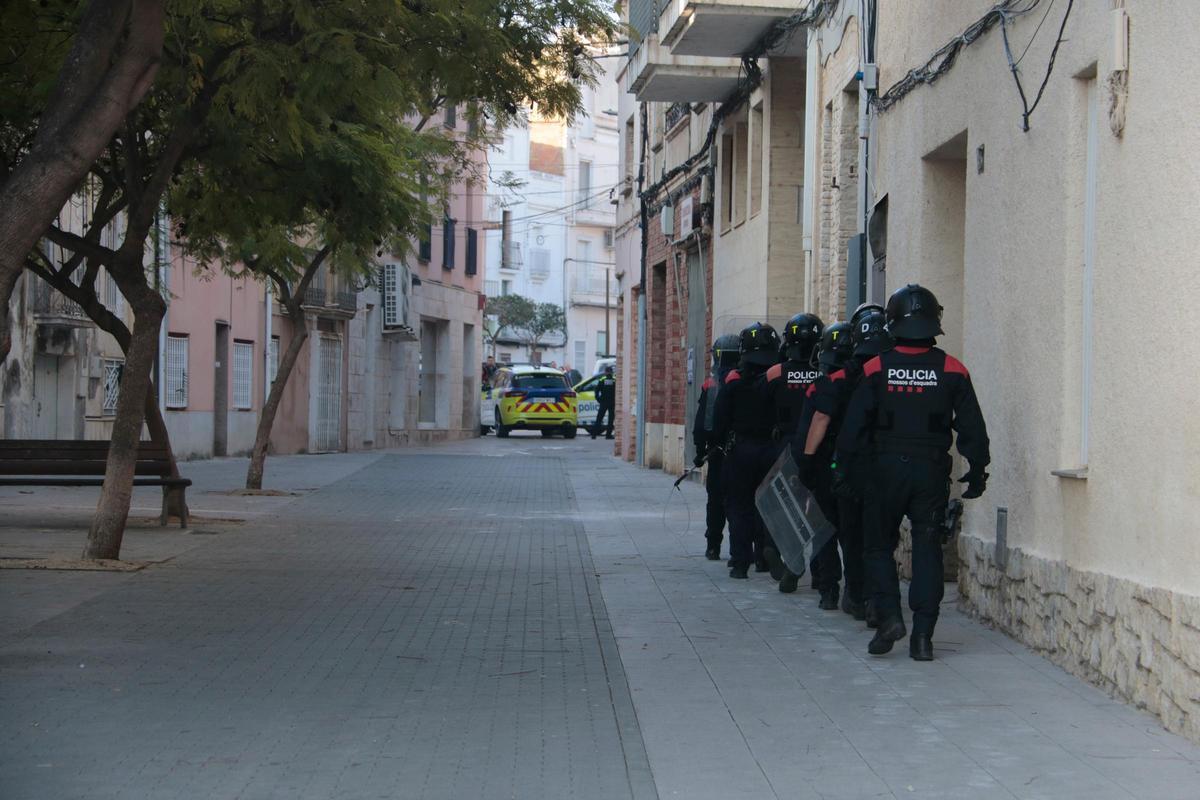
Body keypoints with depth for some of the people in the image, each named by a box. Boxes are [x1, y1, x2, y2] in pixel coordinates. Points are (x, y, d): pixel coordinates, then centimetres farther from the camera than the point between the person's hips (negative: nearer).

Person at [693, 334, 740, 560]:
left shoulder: (710, 384, -5)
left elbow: (700, 422, -3)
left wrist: (700, 451, -1)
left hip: (717, 450, 0)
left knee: (716, 500, 5)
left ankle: (713, 546, 8)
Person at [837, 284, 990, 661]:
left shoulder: (876, 368, -4)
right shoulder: (951, 370, -2)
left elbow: (854, 424, -3)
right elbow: (972, 427, 1)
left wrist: (842, 467, 7)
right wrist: (977, 471, 11)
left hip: (885, 469, -1)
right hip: (932, 472, 1)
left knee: (879, 546, 14)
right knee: (927, 550, 6)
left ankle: (889, 616, -3)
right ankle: (922, 636, 3)